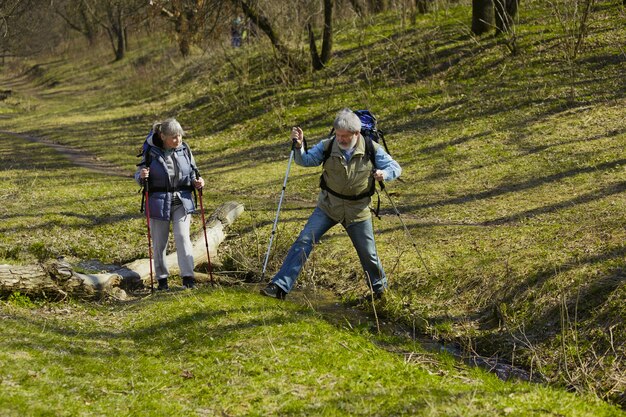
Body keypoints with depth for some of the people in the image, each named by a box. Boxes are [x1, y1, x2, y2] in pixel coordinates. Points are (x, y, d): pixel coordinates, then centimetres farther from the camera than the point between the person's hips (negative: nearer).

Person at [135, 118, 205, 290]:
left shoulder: (184, 150, 0)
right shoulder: (151, 153, -8)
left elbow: (192, 173, 14)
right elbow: (139, 175, 3)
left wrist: (196, 182, -7)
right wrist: (142, 176, -21)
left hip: (182, 201, 1)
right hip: (158, 202, -1)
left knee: (182, 237, -11)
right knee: (159, 242, 6)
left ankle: (188, 276, -10)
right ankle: (162, 278, 20)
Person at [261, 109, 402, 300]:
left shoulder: (372, 150, -14)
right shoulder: (327, 146, -13)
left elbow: (395, 167, -7)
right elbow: (305, 160, -9)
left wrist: (384, 173, -30)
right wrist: (298, 146, -30)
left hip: (358, 210, 0)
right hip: (328, 206, 0)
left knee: (368, 254, 9)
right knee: (304, 241, -13)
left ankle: (380, 287, 38)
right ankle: (280, 286, -13)